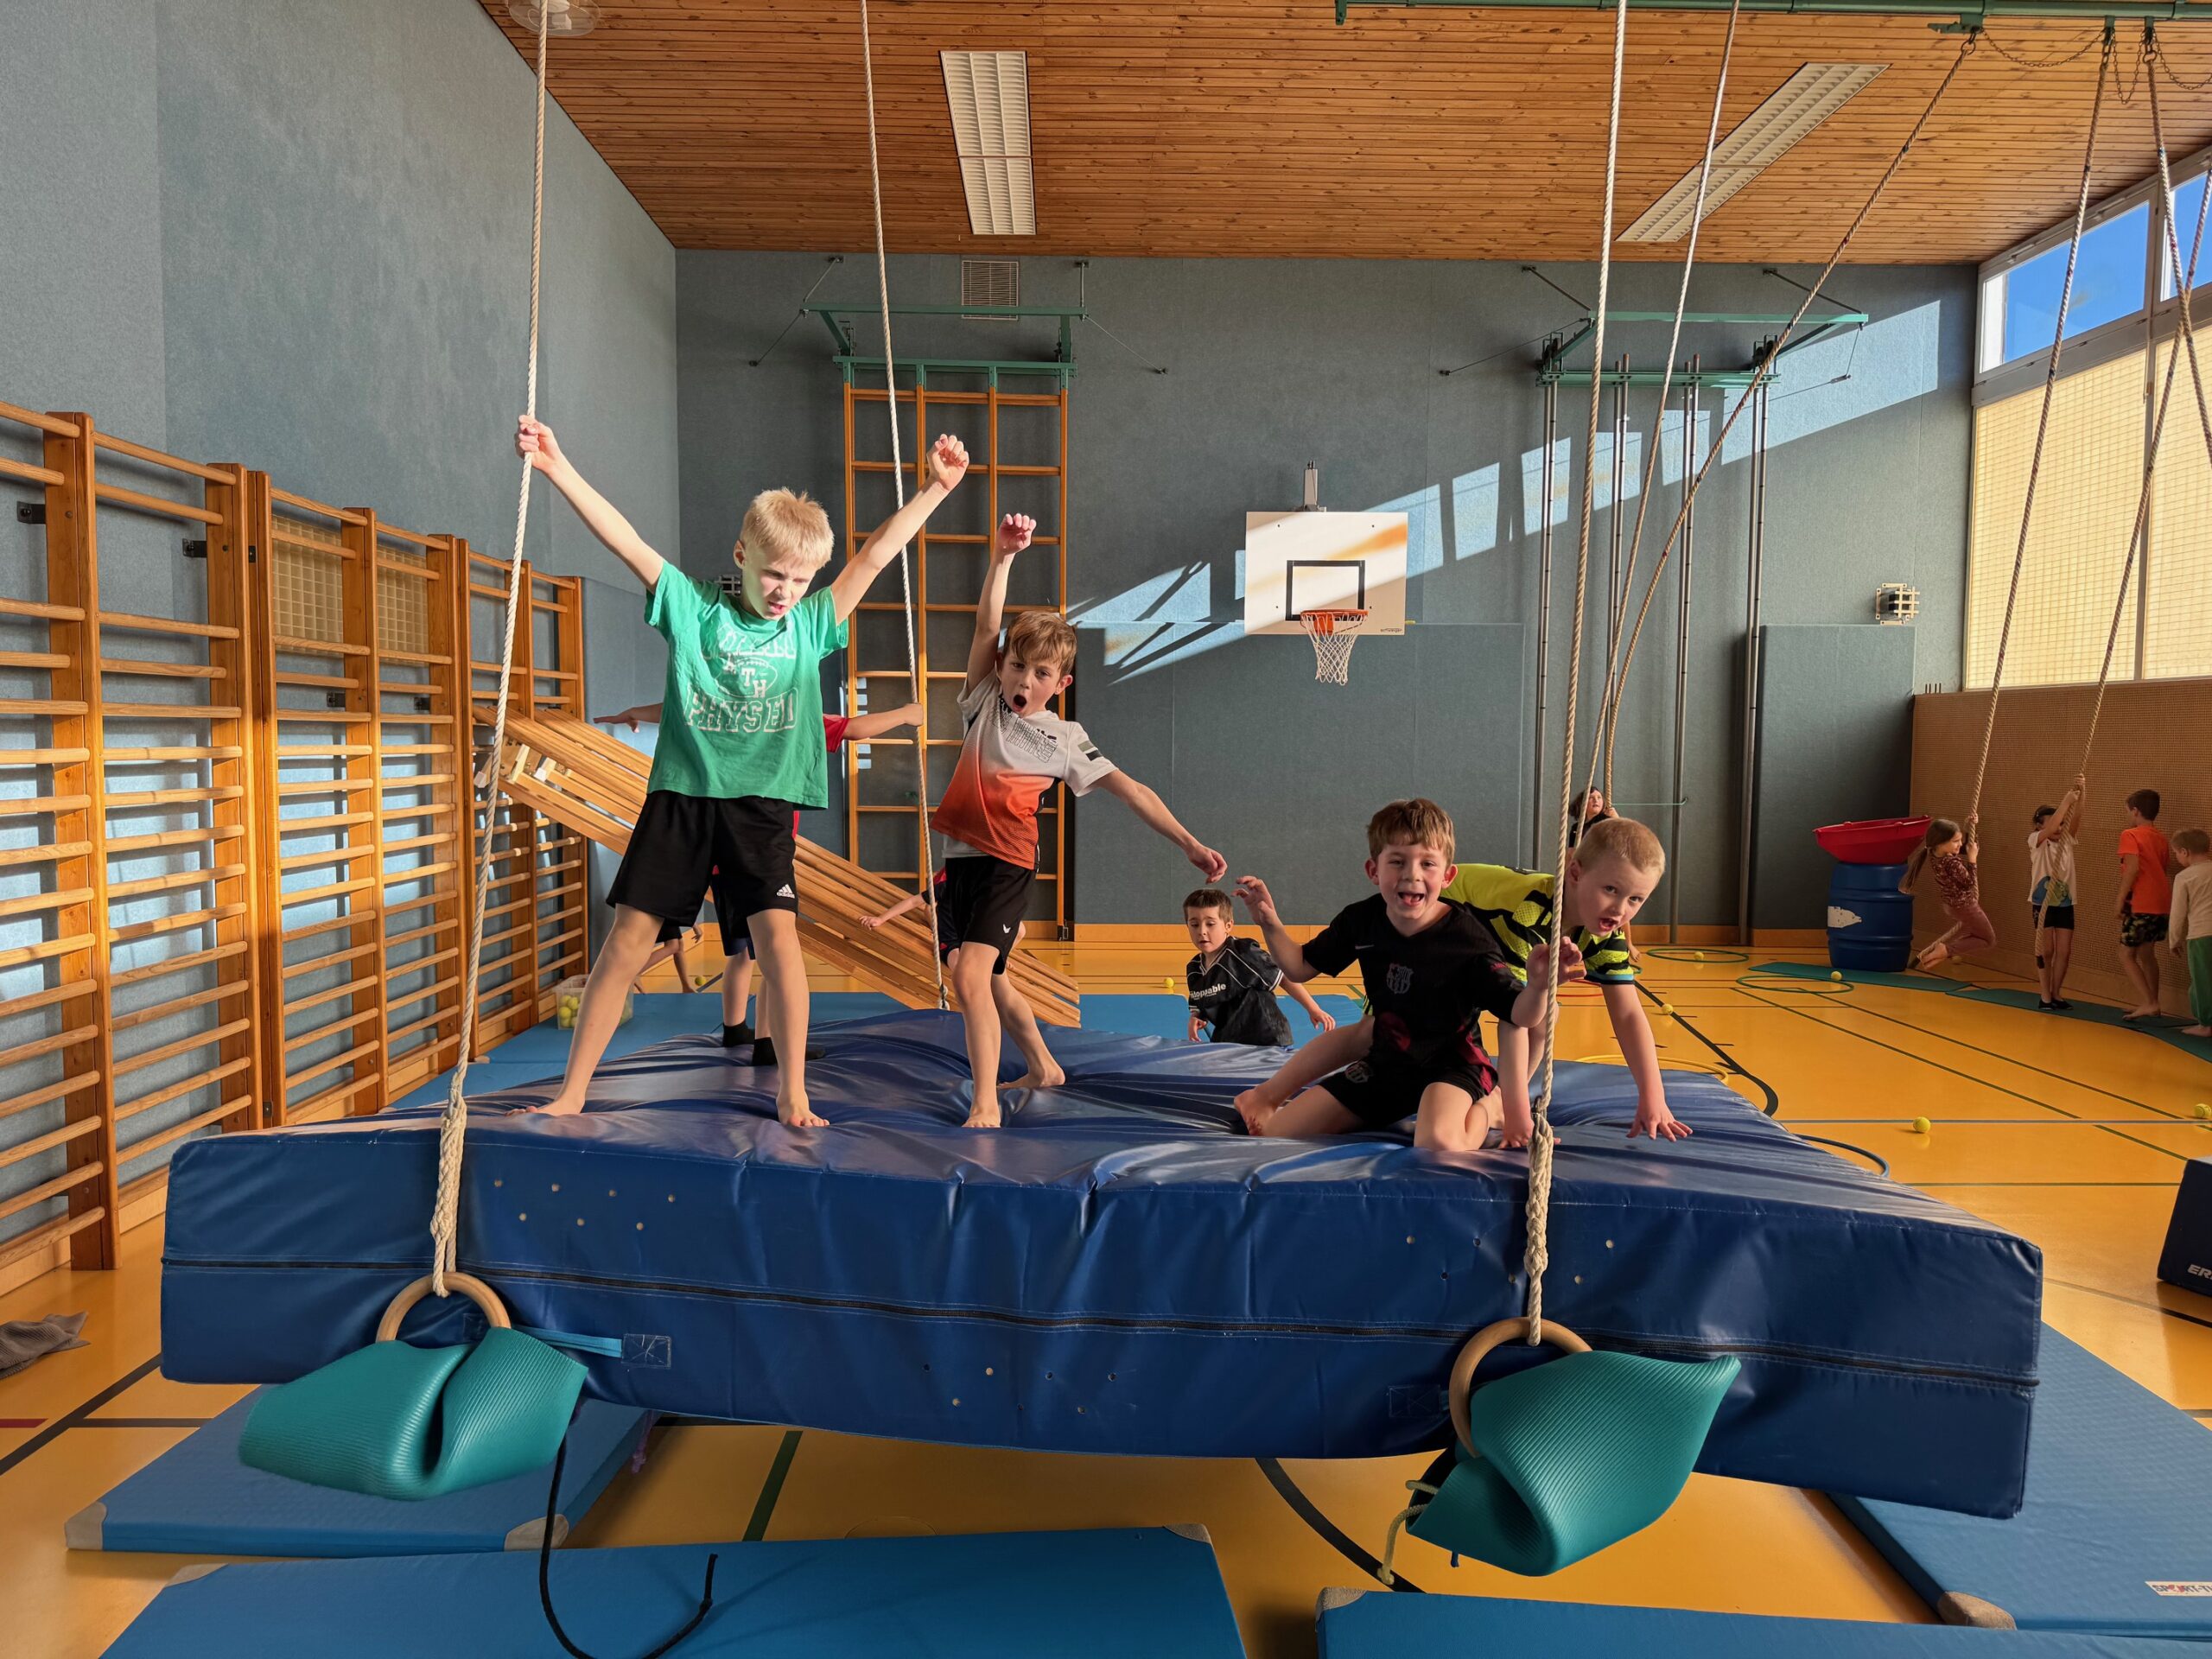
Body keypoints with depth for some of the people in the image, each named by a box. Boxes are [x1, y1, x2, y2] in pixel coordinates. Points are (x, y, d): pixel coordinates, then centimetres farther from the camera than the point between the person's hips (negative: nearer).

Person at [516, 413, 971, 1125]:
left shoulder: (811, 624, 8)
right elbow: (625, 540, -4)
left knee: (778, 935, -11)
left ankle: (792, 1095, 1)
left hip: (763, 803, 1)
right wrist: (556, 467, -13)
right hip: (680, 796, 0)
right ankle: (570, 1095, 12)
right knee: (626, 942, 2)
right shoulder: (693, 607, 3)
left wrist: (934, 489, 3)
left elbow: (875, 553, 6)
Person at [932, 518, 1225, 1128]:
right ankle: (1043, 1068, 37)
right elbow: (986, 627, -5)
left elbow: (1129, 789, -3)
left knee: (971, 975, -20)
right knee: (989, 981, 16)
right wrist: (1002, 557, -16)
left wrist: (1189, 843, -9)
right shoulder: (985, 702, 8)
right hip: (959, 856, 5)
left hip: (1008, 863, -5)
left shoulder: (1064, 738, 0)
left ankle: (985, 1103, -14)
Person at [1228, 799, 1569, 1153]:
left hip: (1450, 1062, -4)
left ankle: (1487, 1107, -4)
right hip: (1386, 1061, 4)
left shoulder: (1467, 937, -23)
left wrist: (1537, 985, -45)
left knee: (1438, 1145, -38)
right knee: (1273, 1133, -2)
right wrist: (1270, 923, -12)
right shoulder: (1361, 921, -9)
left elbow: (1519, 1014, -22)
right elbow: (1300, 968, 4)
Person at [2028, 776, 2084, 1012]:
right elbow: (2050, 829, -27)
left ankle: (2056, 993, 18)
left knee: (2064, 951, 4)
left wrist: (2080, 797, -26)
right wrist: (2066, 800, -31)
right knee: (2046, 950, 1)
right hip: (2042, 903, -4)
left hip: (2065, 903, 4)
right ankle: (2045, 995, 10)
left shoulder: (2067, 841, 4)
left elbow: (2075, 819, -11)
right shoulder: (2036, 841, -7)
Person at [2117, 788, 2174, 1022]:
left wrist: (2120, 901, -16)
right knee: (2146, 954, 18)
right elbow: (2166, 871, 16)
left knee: (2126, 955, -1)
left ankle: (2149, 1003, -10)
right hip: (2160, 904, 8)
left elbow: (2132, 868, -20)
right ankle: (2150, 1004, 22)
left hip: (2140, 905, -8)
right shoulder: (2161, 838, 14)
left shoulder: (2130, 835, -9)